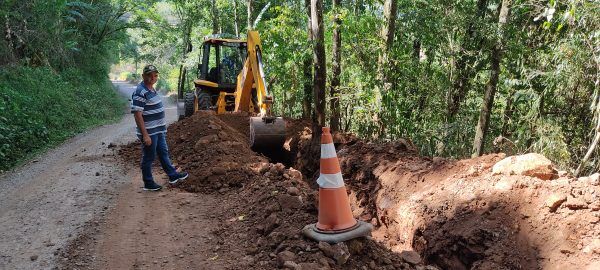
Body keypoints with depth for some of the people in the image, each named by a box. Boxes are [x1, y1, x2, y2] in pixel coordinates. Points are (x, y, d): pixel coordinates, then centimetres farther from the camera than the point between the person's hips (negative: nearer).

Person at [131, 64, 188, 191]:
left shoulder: (152, 89, 10)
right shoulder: (140, 92, -21)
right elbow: (137, 114, -24)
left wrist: (163, 126, 23)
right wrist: (145, 135, -25)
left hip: (159, 130, 10)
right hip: (149, 133, -10)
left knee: (163, 153, 20)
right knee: (148, 158, 4)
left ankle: (173, 176, 34)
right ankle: (148, 183, 18)